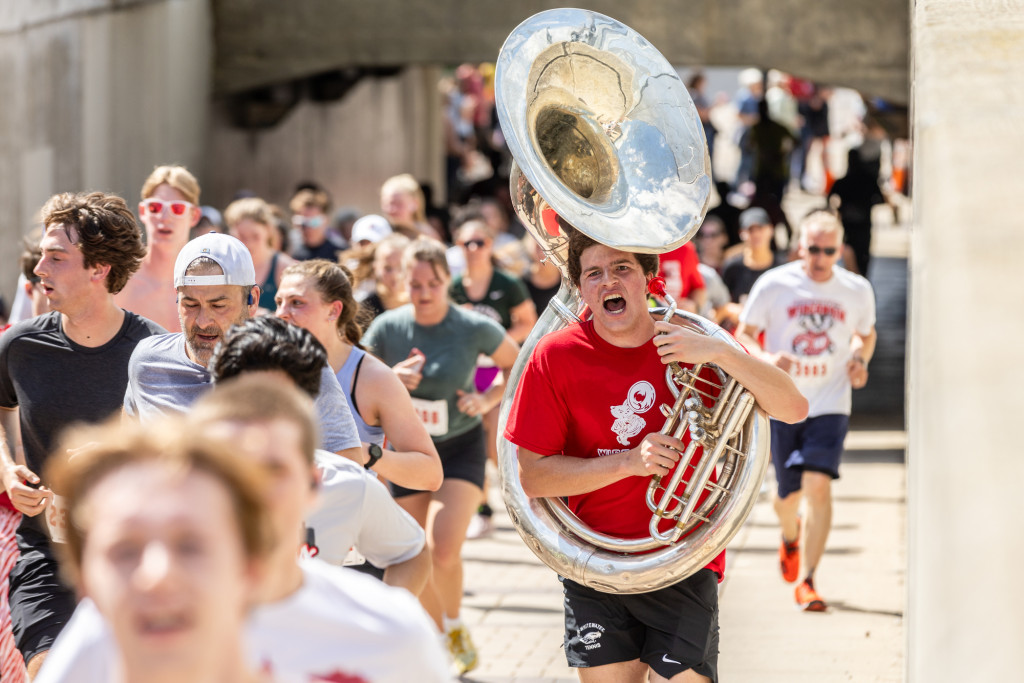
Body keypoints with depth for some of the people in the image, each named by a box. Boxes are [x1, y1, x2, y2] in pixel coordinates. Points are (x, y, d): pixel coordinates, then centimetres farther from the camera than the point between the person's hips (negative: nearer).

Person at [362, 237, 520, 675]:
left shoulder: (475, 328, -11)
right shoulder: (387, 328, -8)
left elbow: (516, 365, 6)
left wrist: (489, 398, -10)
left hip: (460, 447, -2)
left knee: (443, 549, -21)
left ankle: (455, 623, 8)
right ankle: (441, 638, 31)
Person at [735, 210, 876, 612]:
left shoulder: (857, 290, 2)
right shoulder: (774, 285, -5)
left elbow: (865, 334, 21)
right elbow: (742, 336, 1)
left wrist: (860, 361, -1)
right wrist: (767, 358, -19)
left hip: (830, 405, 0)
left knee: (818, 485, -18)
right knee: (789, 494, 9)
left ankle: (806, 581, -12)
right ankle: (790, 537, 47)